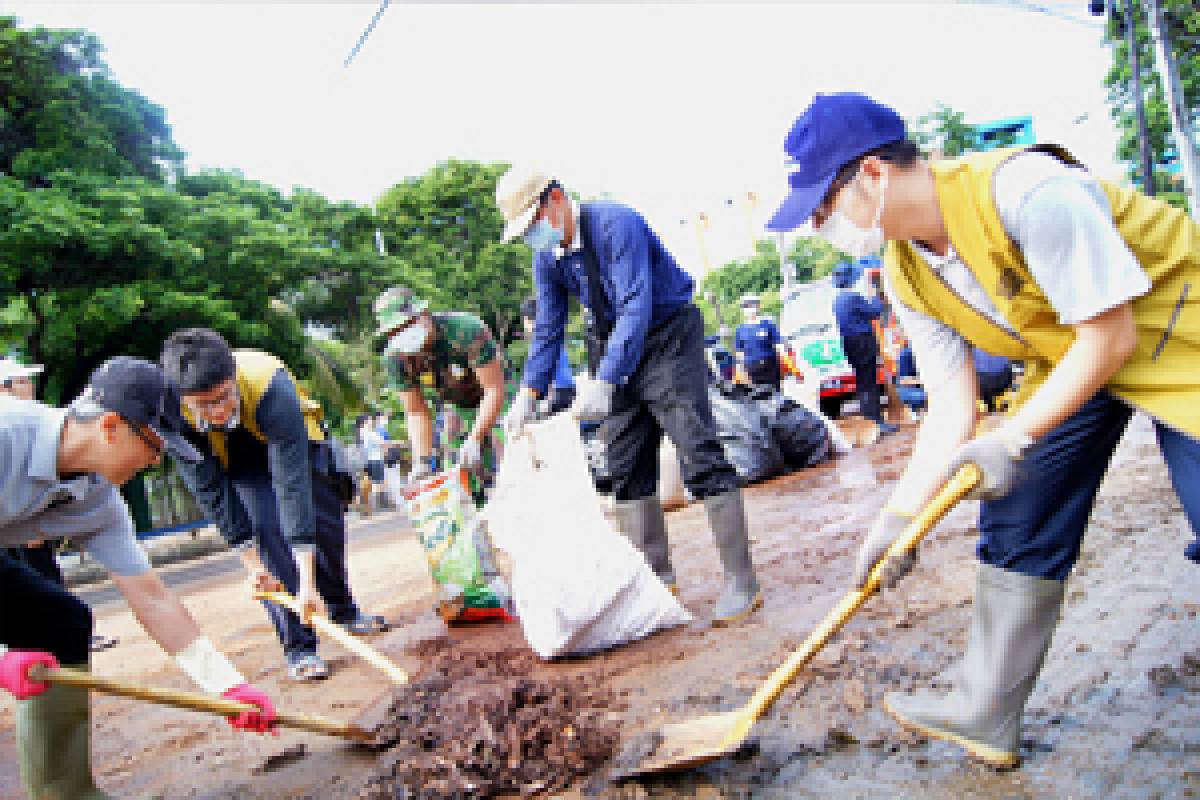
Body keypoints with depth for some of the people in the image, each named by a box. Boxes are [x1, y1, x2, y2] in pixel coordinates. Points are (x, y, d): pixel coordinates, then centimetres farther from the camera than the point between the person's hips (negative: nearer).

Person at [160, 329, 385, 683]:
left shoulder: (271, 386, -45)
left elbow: (293, 486, -46)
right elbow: (211, 493, -25)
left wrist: (307, 581, -47)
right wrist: (252, 562, -24)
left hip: (295, 444, 0)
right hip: (237, 464, 1)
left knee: (327, 527, 7)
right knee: (267, 535, -17)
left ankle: (343, 612, 33)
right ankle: (299, 647, -9)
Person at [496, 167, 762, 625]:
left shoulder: (616, 224, -23)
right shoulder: (547, 258, 1)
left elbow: (636, 308, -32)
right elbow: (548, 330, 4)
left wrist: (604, 381, -42)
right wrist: (529, 393, -9)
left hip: (669, 335, -8)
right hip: (616, 347, 8)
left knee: (699, 455, -15)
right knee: (625, 467, 5)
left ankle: (740, 582, -10)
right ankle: (656, 578, 13)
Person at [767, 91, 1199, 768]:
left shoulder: (1026, 189, -33)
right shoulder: (906, 275, -9)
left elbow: (1109, 336, -26)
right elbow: (953, 404, -8)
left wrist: (1012, 439, -29)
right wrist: (900, 515, -16)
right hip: (1069, 359, 7)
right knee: (1017, 525, 2)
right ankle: (986, 715, 14)